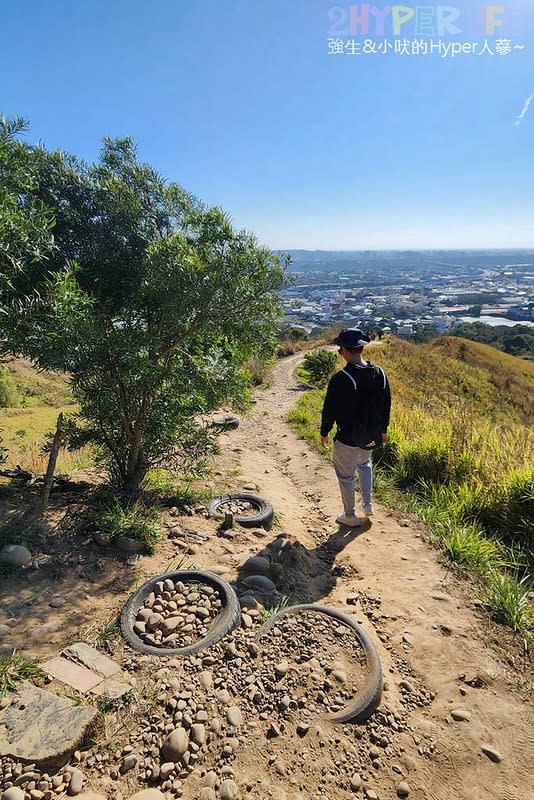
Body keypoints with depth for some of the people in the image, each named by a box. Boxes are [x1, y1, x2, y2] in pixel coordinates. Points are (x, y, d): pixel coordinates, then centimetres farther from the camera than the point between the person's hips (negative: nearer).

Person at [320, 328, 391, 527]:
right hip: (372, 437, 6)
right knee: (365, 464, 32)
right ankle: (368, 505, 38)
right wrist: (383, 429, 20)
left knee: (345, 475, 13)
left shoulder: (340, 379, -24)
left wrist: (324, 432, 1)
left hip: (348, 439, -6)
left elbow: (330, 409, -16)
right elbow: (386, 405, 6)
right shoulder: (380, 373, -4)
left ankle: (350, 516, 27)